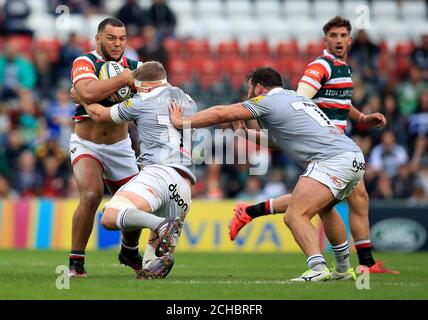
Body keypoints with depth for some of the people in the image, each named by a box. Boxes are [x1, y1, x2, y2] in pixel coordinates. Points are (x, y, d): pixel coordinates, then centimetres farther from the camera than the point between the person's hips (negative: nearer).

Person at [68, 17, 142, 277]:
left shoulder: (133, 66, 0)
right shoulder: (84, 63, -14)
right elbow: (88, 93, -34)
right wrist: (123, 78, -26)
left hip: (120, 147, 5)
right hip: (86, 146, -5)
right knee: (92, 195, -27)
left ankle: (129, 253, 38)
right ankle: (76, 261, -15)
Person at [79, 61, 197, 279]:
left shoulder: (143, 101, 11)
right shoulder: (189, 103, 28)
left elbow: (100, 115, 23)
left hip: (159, 171, -6)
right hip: (185, 186, 6)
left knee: (110, 217, -22)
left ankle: (163, 227, -40)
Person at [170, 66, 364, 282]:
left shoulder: (267, 100, 3)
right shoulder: (295, 97, 28)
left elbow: (221, 113, -1)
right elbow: (281, 140, 38)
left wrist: (181, 123, 8)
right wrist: (247, 133, 34)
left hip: (331, 161, -9)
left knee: (295, 216, -16)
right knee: (324, 208, 32)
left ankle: (318, 269, -33)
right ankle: (343, 270, 37)